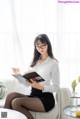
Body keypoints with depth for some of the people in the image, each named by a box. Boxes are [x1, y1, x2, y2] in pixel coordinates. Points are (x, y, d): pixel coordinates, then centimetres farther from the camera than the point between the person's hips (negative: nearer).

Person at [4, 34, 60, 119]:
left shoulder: (53, 63, -3)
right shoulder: (35, 61, 14)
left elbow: (56, 87, -7)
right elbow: (27, 83, 11)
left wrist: (40, 86, -22)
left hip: (46, 98, -5)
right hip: (33, 95, 6)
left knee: (16, 102, -28)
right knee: (11, 95, -24)